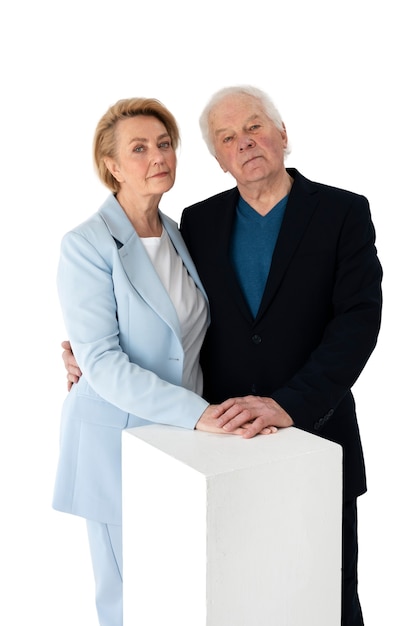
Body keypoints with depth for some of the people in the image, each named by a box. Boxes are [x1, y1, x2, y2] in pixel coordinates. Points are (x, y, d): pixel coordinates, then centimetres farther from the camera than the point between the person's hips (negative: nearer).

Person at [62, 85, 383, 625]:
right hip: (225, 440, 2)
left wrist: (289, 404, -26)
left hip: (314, 436, -2)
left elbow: (359, 319, -14)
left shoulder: (342, 212, -4)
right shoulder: (199, 221, 6)